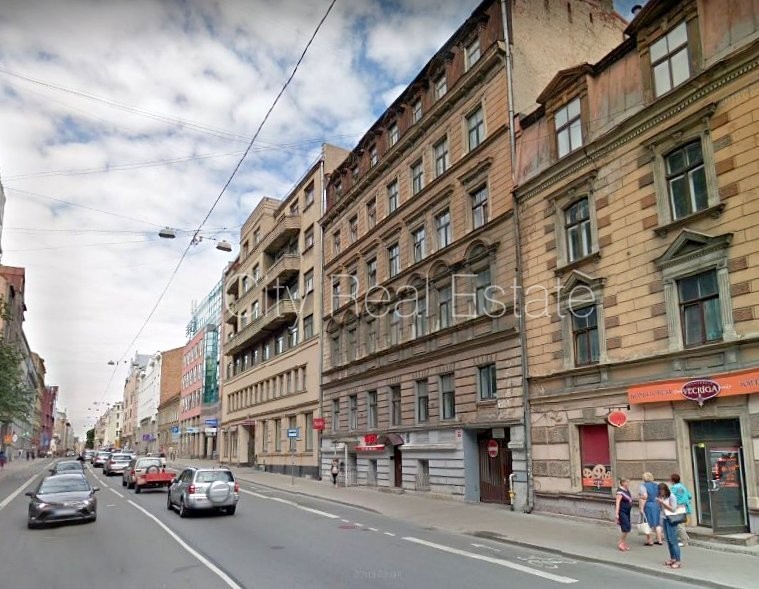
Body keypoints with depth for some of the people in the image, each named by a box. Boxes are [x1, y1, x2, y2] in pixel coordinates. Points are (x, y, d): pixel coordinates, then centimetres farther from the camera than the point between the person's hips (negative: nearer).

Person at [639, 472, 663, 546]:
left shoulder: (643, 485, -10)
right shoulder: (656, 485, 10)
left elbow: (644, 496, -20)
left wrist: (641, 508, -19)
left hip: (647, 506, -6)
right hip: (656, 505, 6)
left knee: (648, 524, 1)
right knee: (657, 523, 14)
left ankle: (649, 541, 4)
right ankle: (659, 540, 18)